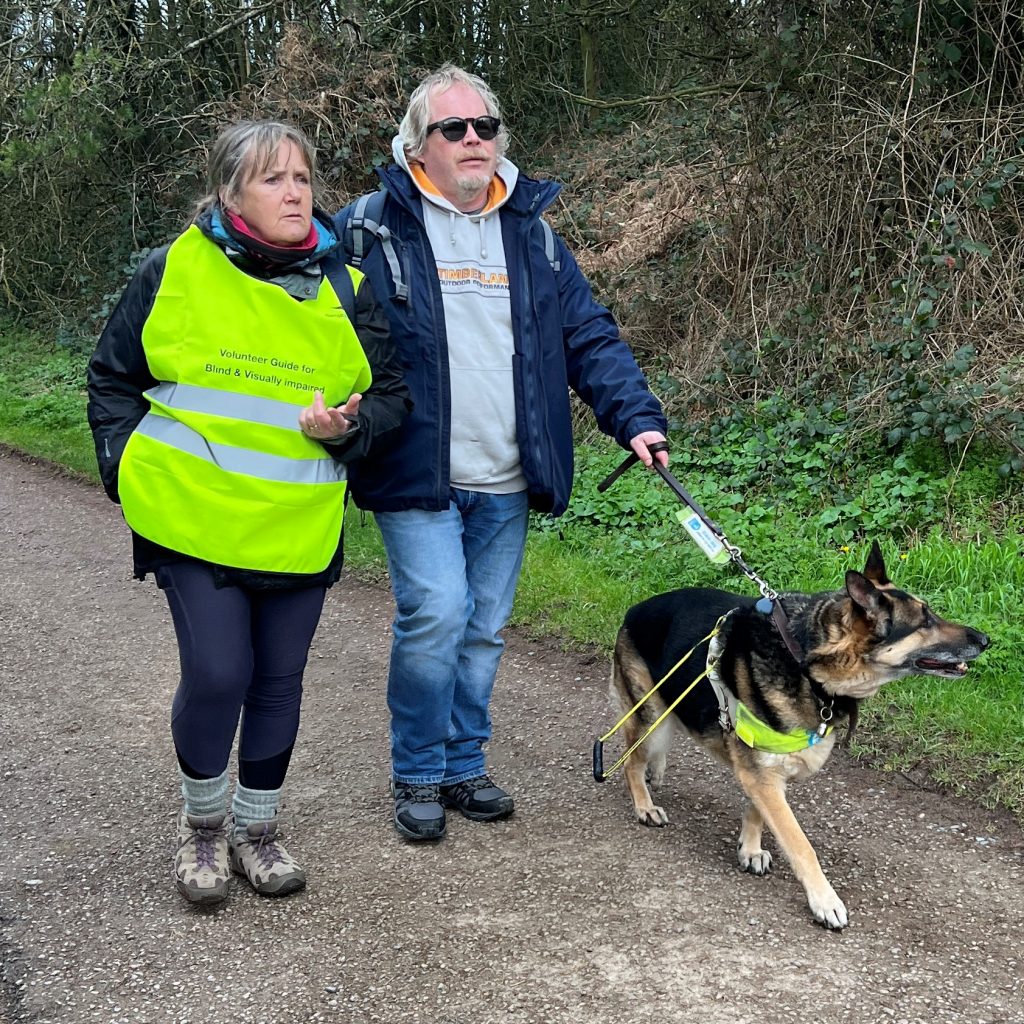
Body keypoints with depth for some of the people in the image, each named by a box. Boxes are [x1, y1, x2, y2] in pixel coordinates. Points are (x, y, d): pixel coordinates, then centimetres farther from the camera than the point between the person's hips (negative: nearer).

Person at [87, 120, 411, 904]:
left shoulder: (344, 287, 3)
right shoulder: (175, 270, -2)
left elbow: (392, 393, 8)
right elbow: (113, 377, 8)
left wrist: (346, 426, -12)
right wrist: (127, 464, -4)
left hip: (301, 529, 3)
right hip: (193, 519, -2)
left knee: (279, 680, 11)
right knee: (216, 675, -7)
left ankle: (256, 828, 31)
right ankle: (203, 822, 21)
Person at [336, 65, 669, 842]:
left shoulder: (530, 229, 12)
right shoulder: (371, 229, -1)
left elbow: (588, 335, 11)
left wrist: (635, 416, -1)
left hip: (506, 484, 5)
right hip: (417, 477, -4)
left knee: (484, 629, 12)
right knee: (434, 618, -13)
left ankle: (464, 764, 28)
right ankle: (417, 776, 8)